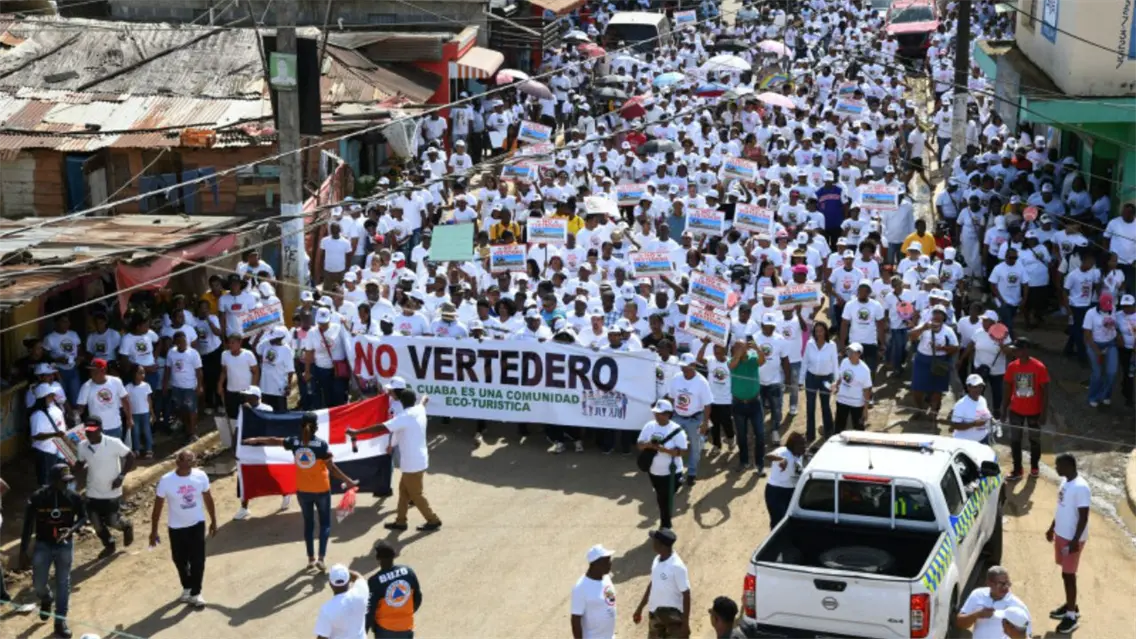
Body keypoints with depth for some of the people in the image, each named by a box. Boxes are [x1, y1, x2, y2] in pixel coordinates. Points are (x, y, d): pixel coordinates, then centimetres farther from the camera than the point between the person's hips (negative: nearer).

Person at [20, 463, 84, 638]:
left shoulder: (74, 497, -12)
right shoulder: (37, 498, -17)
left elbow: (83, 517, 1)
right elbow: (28, 523, -7)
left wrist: (71, 529, -20)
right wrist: (24, 548, -5)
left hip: (65, 546, 1)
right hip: (43, 545, -1)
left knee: (63, 583, 6)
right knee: (38, 584, 5)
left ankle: (61, 621, 17)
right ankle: (46, 599, 42)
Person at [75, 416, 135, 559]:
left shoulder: (114, 443, -21)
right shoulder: (82, 446, -8)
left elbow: (130, 457, -10)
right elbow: (81, 464, 9)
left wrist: (121, 476, -17)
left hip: (112, 492, -4)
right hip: (93, 493, 4)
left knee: (112, 522, 3)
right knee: (96, 523, 11)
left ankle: (127, 526, 39)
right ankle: (109, 546, 38)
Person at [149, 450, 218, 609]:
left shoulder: (201, 476, -14)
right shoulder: (166, 481, -20)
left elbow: (208, 499, 2)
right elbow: (158, 507, -10)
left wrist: (213, 521, 7)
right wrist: (154, 531, -6)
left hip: (197, 524, 1)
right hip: (176, 527, -1)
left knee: (198, 560, -1)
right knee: (180, 561, 14)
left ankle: (195, 593, 14)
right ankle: (187, 588, 37)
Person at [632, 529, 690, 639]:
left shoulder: (677, 566, -23)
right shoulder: (657, 560, 2)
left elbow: (686, 595, -19)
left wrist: (685, 623, -18)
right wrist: (640, 608, 19)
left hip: (672, 615, -8)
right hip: (655, 613, 8)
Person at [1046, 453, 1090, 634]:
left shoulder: (1081, 488, -25)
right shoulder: (1065, 482, 4)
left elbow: (1083, 517, -23)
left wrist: (1075, 540, -24)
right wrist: (1052, 528, 22)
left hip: (1072, 538, -9)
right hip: (1061, 534, 9)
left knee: (1068, 574, -2)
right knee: (1065, 572, 19)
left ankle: (1072, 616, 6)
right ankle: (1070, 605, 34)